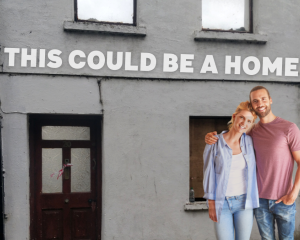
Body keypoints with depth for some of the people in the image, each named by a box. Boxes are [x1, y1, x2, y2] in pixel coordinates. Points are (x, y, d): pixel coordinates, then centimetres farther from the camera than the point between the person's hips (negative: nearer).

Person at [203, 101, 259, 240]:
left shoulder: (249, 142, 1)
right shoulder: (215, 143, -8)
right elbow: (209, 173, -4)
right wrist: (211, 204, -4)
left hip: (244, 202, 3)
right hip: (222, 203, -2)